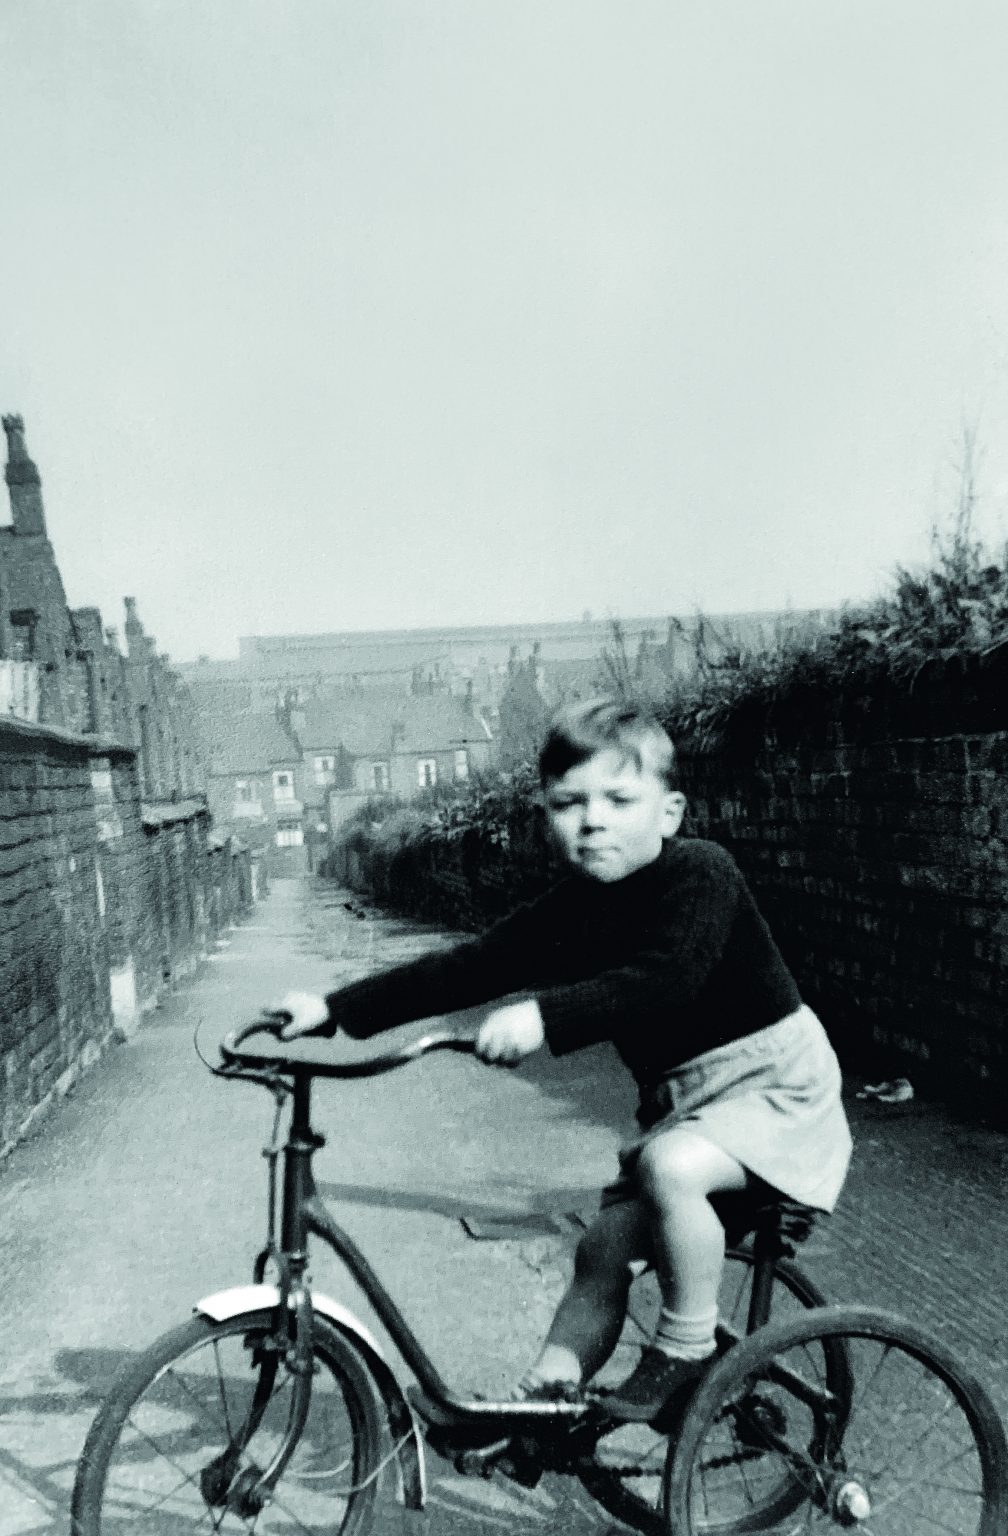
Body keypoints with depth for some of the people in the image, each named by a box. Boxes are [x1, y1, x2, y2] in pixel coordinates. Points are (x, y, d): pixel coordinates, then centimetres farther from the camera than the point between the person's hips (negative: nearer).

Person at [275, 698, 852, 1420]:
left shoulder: (701, 873, -21)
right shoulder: (571, 911, -2)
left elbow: (664, 982, -37)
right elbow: (468, 967, -6)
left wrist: (545, 1015, -47)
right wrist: (334, 1008, -12)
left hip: (773, 1083, -7)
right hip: (681, 1097, 7)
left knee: (673, 1164, -31)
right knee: (604, 1245, -1)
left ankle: (689, 1348, -10)